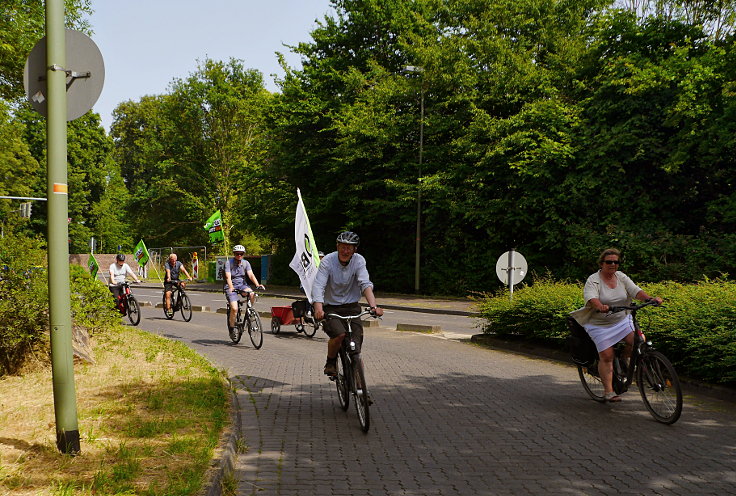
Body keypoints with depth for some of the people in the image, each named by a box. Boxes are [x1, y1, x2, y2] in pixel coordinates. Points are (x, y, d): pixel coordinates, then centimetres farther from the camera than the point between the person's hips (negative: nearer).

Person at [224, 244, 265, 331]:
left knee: (252, 294, -30)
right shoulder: (229, 263, -9)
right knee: (234, 308, -21)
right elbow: (228, 277, -21)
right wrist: (231, 288, -40)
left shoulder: (246, 263, 1)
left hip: (242, 285, 3)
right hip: (231, 287, -3)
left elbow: (251, 274, -12)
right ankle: (232, 327, -2)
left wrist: (257, 285, -30)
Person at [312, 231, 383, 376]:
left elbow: (365, 284, -17)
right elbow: (318, 286, -23)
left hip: (351, 307, 2)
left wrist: (373, 306, -34)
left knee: (356, 347, -10)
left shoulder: (359, 260, -6)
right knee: (339, 334, -29)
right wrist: (318, 309, -41)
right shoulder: (328, 261, -12)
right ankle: (330, 362, 1)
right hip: (330, 308, -2)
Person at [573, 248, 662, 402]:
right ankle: (608, 391, 0)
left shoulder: (622, 277, 4)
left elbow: (635, 291, -6)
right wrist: (600, 306, -49)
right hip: (600, 324, -4)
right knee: (606, 356, -9)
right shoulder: (593, 280, -12)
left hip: (622, 320, 4)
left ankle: (624, 361, 11)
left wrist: (650, 299, -25)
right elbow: (591, 297, -28)